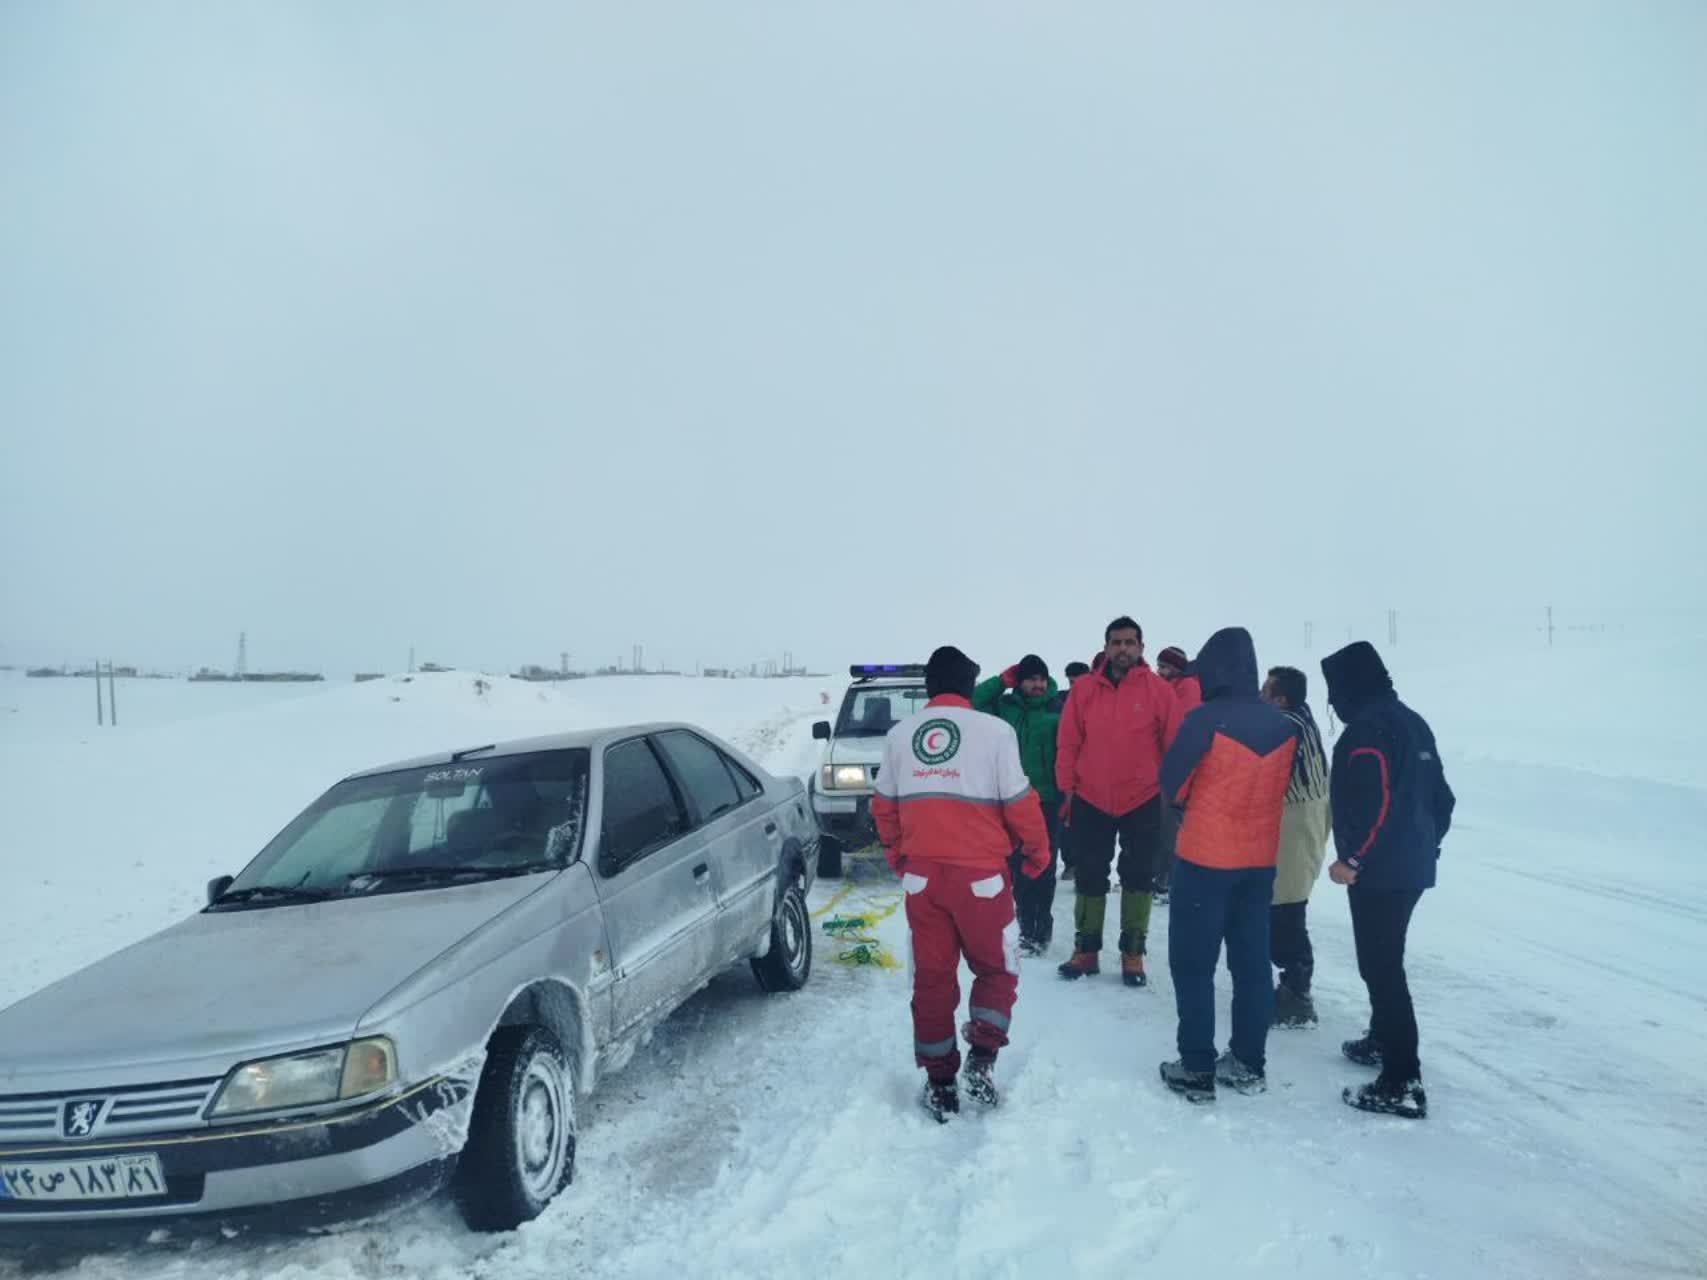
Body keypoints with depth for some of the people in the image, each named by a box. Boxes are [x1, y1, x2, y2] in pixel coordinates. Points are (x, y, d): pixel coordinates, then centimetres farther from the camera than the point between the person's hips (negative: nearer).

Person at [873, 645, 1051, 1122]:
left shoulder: (899, 734, 5)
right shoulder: (994, 729, -8)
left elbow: (884, 805, 12)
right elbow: (1019, 801, -6)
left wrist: (896, 853, 28)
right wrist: (1038, 850, 11)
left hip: (921, 873, 3)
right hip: (981, 872, -3)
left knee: (932, 977, 12)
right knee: (996, 970, 16)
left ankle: (939, 1084, 17)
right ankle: (981, 1060, 1)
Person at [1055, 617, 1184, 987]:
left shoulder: (1159, 689, -6)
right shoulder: (1084, 689, -2)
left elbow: (1175, 745, -2)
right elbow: (1068, 744, 0)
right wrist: (1067, 789, -1)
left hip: (1143, 801, -1)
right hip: (1090, 801, 1)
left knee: (1138, 877, 8)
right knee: (1089, 877, 9)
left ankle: (1133, 952, 20)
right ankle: (1086, 950, 22)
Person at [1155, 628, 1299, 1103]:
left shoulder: (1206, 719, -16)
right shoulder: (1284, 726, 2)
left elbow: (1172, 784, -7)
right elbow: (1281, 789, 11)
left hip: (1205, 857, -6)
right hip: (1261, 859, 6)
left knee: (1193, 963, 4)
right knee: (1252, 960, 14)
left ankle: (1197, 1069, 6)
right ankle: (1250, 1063, 22)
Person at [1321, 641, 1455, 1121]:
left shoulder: (1368, 728, -16)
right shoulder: (1413, 722, 14)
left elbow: (1376, 803, -24)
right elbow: (1441, 796, 17)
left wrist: (1353, 859, -17)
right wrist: (1427, 845, 23)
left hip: (1379, 872, -10)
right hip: (1413, 867, 10)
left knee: (1382, 968, -7)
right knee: (1385, 960, 24)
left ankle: (1403, 1084, -6)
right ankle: (1382, 1041, 40)